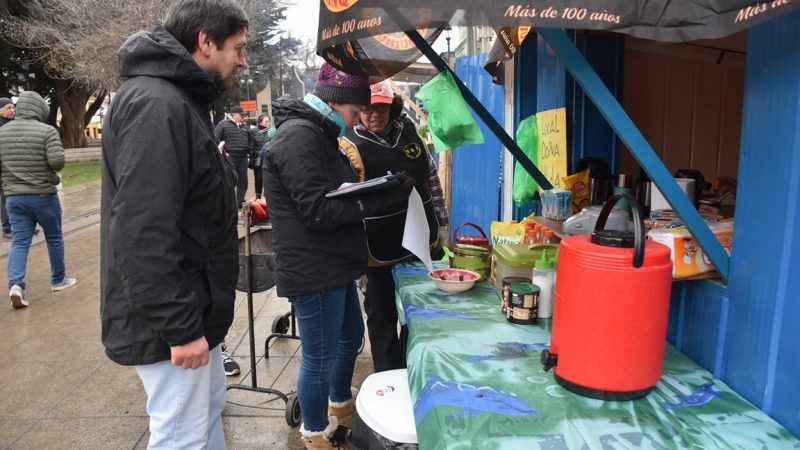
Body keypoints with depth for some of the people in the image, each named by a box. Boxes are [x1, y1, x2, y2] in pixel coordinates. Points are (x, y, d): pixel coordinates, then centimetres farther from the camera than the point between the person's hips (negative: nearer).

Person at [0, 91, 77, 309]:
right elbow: (58, 161, -21)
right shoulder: (47, 131, -12)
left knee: (19, 242, 5)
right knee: (54, 238, 13)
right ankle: (58, 280, 24)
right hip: (43, 195, -4)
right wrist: (51, 169, 1)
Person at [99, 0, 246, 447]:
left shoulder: (181, 100, 13)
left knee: (210, 409, 22)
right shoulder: (156, 104, -21)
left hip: (191, 309, 10)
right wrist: (179, 326, -23)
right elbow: (141, 234, -27)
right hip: (168, 322, -10)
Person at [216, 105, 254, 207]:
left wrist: (249, 152, 15)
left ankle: (240, 203, 17)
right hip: (229, 157, -6)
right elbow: (216, 138, -7)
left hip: (243, 157, 6)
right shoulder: (224, 123, -1)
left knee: (243, 181, 8)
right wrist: (223, 152, -12)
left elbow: (250, 139, 26)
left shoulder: (245, 126, 17)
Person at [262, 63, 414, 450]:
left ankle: (340, 406, 46)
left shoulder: (317, 133, 15)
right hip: (313, 271, -11)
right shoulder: (299, 136, -18)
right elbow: (320, 211, -24)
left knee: (351, 336, 25)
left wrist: (379, 187, 3)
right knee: (319, 358, 3)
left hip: (332, 266, 11)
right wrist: (382, 199, -21)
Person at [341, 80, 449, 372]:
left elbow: (431, 176, 11)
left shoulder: (408, 130, 2)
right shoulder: (349, 146, -14)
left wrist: (440, 222, 11)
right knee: (383, 318, 11)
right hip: (381, 253, -5)